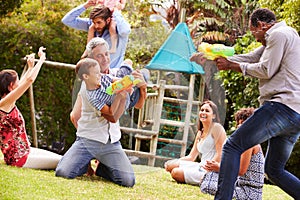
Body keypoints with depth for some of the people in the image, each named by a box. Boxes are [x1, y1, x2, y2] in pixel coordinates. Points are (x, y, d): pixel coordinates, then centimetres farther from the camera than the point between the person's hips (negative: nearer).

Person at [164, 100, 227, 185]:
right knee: (170, 165, -1)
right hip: (201, 167, 8)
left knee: (176, 172, -19)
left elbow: (219, 154, -12)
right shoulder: (200, 132, 20)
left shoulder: (216, 127, -5)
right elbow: (191, 157, 18)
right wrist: (170, 163, 4)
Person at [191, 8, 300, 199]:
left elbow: (265, 70, -9)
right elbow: (248, 59, 29)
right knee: (274, 170, 14)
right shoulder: (280, 38, 28)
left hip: (282, 106, -10)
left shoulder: (279, 34, -3)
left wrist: (231, 65, 2)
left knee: (232, 146, -9)